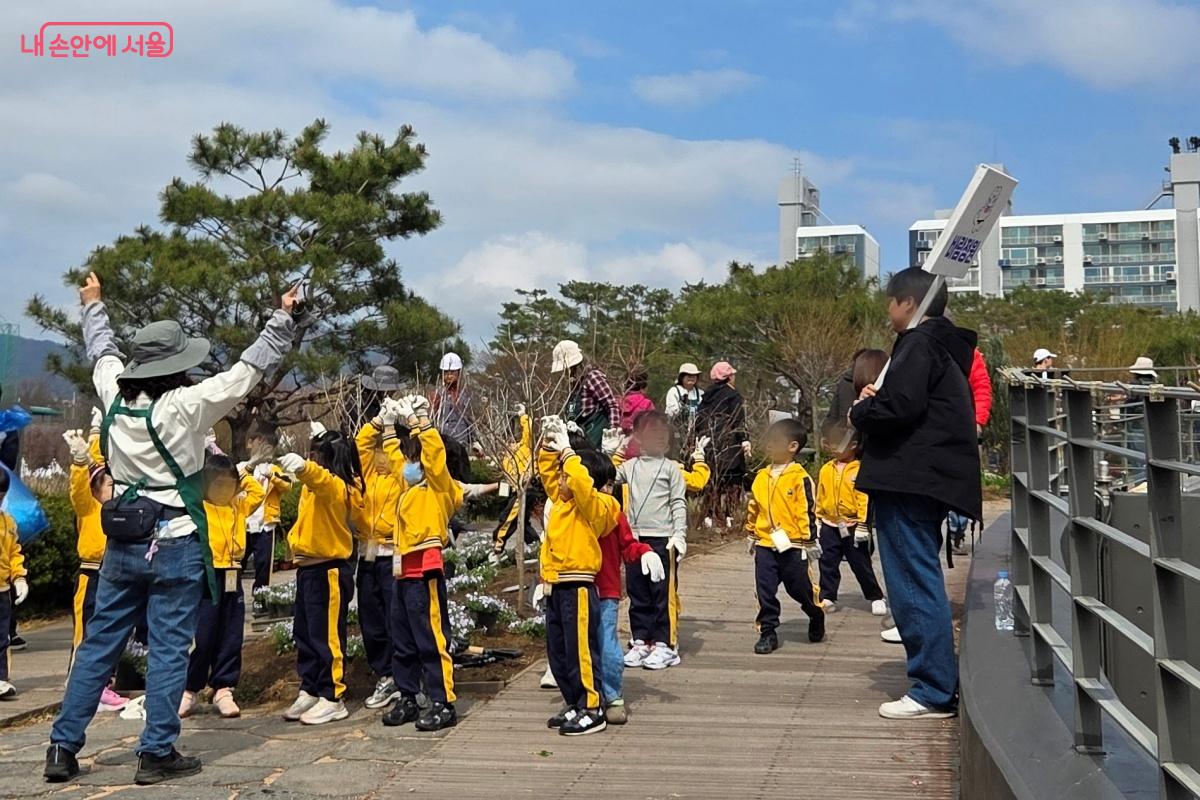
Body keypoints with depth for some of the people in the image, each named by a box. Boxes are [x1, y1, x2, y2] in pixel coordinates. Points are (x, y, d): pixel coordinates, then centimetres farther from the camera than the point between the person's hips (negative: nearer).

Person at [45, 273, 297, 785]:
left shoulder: (114, 397, 0)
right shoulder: (186, 406, -15)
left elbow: (103, 353, 21)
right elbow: (250, 369, -10)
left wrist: (93, 306, 39)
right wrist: (283, 319, -1)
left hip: (122, 545, 6)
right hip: (175, 546, -5)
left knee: (97, 646, 12)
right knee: (168, 650, 3)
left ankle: (63, 747, 17)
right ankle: (157, 754, 7)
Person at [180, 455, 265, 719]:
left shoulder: (238, 506, 13)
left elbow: (258, 493, 24)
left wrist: (244, 474, 16)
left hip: (232, 579, 5)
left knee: (230, 638, 7)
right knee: (200, 638, -1)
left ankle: (223, 690, 15)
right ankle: (188, 690, 13)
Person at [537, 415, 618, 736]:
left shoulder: (594, 506, -11)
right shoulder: (561, 499, 12)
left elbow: (582, 483, -30)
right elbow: (547, 471, 22)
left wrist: (566, 452, -22)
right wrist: (548, 446, 7)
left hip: (578, 587, -9)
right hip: (555, 586, 9)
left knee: (580, 651, -5)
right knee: (557, 652, 14)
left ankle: (593, 710, 3)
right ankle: (574, 706, 24)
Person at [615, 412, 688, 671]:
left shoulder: (671, 467, -1)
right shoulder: (629, 466, 10)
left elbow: (679, 503, -3)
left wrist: (679, 535, -10)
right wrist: (609, 448, 6)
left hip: (663, 539, -4)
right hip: (635, 538, 4)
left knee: (664, 593, -1)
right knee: (637, 593, 10)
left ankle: (665, 645, 6)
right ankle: (640, 641, 19)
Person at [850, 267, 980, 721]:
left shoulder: (919, 344, -11)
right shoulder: (944, 346, 21)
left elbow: (901, 407, -23)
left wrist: (861, 412, -5)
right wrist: (876, 403, 8)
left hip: (910, 483, -11)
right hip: (926, 479, 11)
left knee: (914, 582, -7)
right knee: (921, 582, 16)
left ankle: (933, 691, -4)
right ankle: (940, 682, 22)